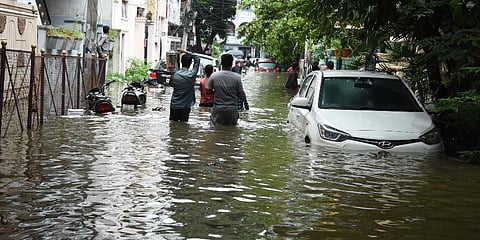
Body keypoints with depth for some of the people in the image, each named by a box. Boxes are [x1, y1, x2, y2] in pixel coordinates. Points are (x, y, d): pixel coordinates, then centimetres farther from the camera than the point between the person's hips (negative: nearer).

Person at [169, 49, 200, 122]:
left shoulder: (175, 74, -8)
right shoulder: (192, 75, -13)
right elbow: (197, 58, -2)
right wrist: (186, 52, 1)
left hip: (174, 105, 2)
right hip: (185, 107, -2)